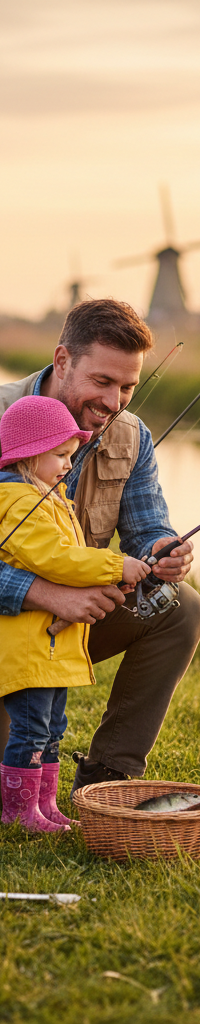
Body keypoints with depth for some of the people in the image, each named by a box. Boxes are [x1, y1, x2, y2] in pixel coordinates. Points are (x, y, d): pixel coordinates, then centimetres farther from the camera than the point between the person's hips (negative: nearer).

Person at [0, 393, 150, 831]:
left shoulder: (48, 499, 18)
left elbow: (67, 557, 28)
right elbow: (55, 558, -27)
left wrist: (114, 572, 15)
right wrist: (116, 566, -22)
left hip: (57, 640, 11)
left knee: (51, 729, 15)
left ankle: (44, 802, 22)